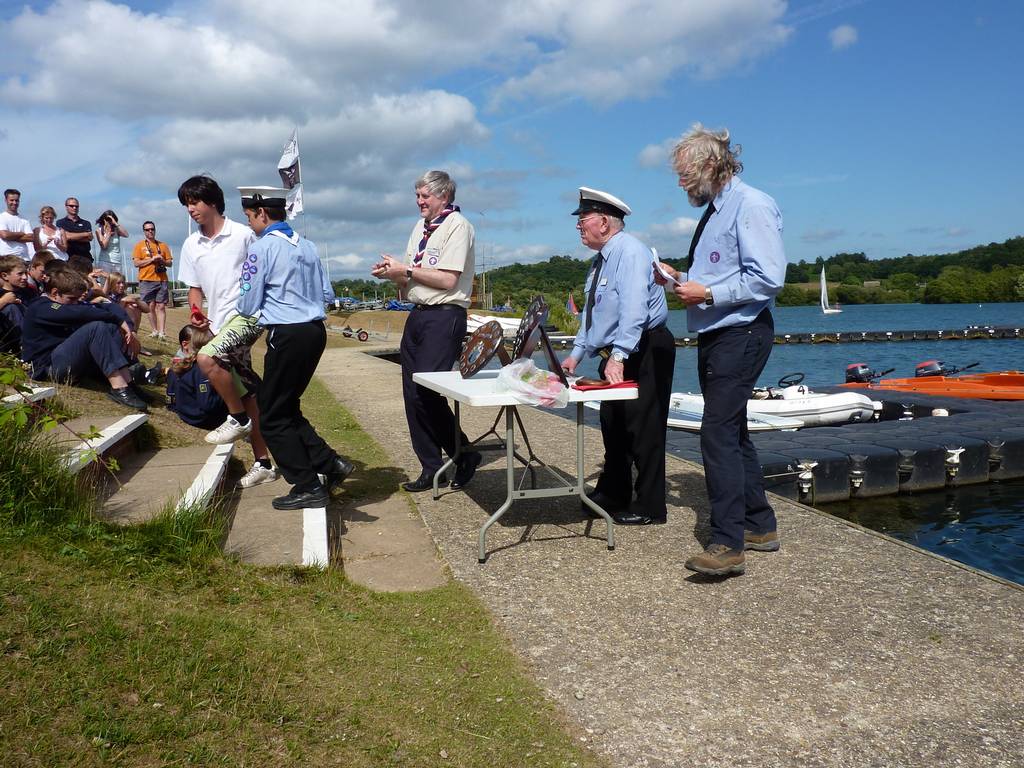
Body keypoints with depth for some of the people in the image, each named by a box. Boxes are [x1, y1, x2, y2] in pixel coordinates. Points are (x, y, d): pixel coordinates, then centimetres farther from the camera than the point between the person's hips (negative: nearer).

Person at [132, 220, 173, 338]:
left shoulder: (163, 245, 14)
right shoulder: (139, 245, 7)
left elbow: (169, 263, 14)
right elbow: (136, 263, -2)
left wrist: (162, 260, -8)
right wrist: (152, 259, -11)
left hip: (161, 280, 1)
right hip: (146, 280, -1)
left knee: (161, 306, -4)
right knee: (151, 306, 0)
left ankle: (162, 332, -9)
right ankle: (155, 331, 7)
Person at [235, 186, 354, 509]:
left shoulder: (262, 248, -9)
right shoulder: (306, 246, 12)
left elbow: (247, 305, -6)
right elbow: (327, 293, 14)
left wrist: (259, 307, 16)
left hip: (287, 335, -8)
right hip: (316, 330, 8)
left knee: (272, 416, 4)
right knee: (287, 408, 20)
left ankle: (308, 487, 4)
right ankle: (330, 463, 12)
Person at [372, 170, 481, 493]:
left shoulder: (457, 226, -6)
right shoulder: (420, 227, 19)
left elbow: (448, 279, -16)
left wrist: (406, 270, -10)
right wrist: (391, 273, 0)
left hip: (444, 317, -8)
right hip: (417, 315, 9)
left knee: (427, 391, -13)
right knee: (413, 394, 6)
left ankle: (465, 455, 6)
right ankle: (430, 468, 15)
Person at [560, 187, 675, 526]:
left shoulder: (630, 251, -16)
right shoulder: (602, 259, 15)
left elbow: (633, 309, -28)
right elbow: (591, 312, 19)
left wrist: (618, 356, -36)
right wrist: (577, 353, 14)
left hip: (645, 352, -10)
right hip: (616, 355, 10)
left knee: (643, 430, -4)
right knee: (613, 427, 16)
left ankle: (649, 508, 6)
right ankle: (613, 495, 30)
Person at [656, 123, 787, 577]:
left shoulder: (751, 206, -11)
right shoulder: (713, 211, 18)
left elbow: (767, 279, -21)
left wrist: (708, 294, -19)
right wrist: (681, 281, 9)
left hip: (740, 335, -10)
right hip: (713, 336, 10)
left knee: (718, 433, -16)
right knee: (731, 433, 14)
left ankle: (728, 544, -12)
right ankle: (760, 526, 26)